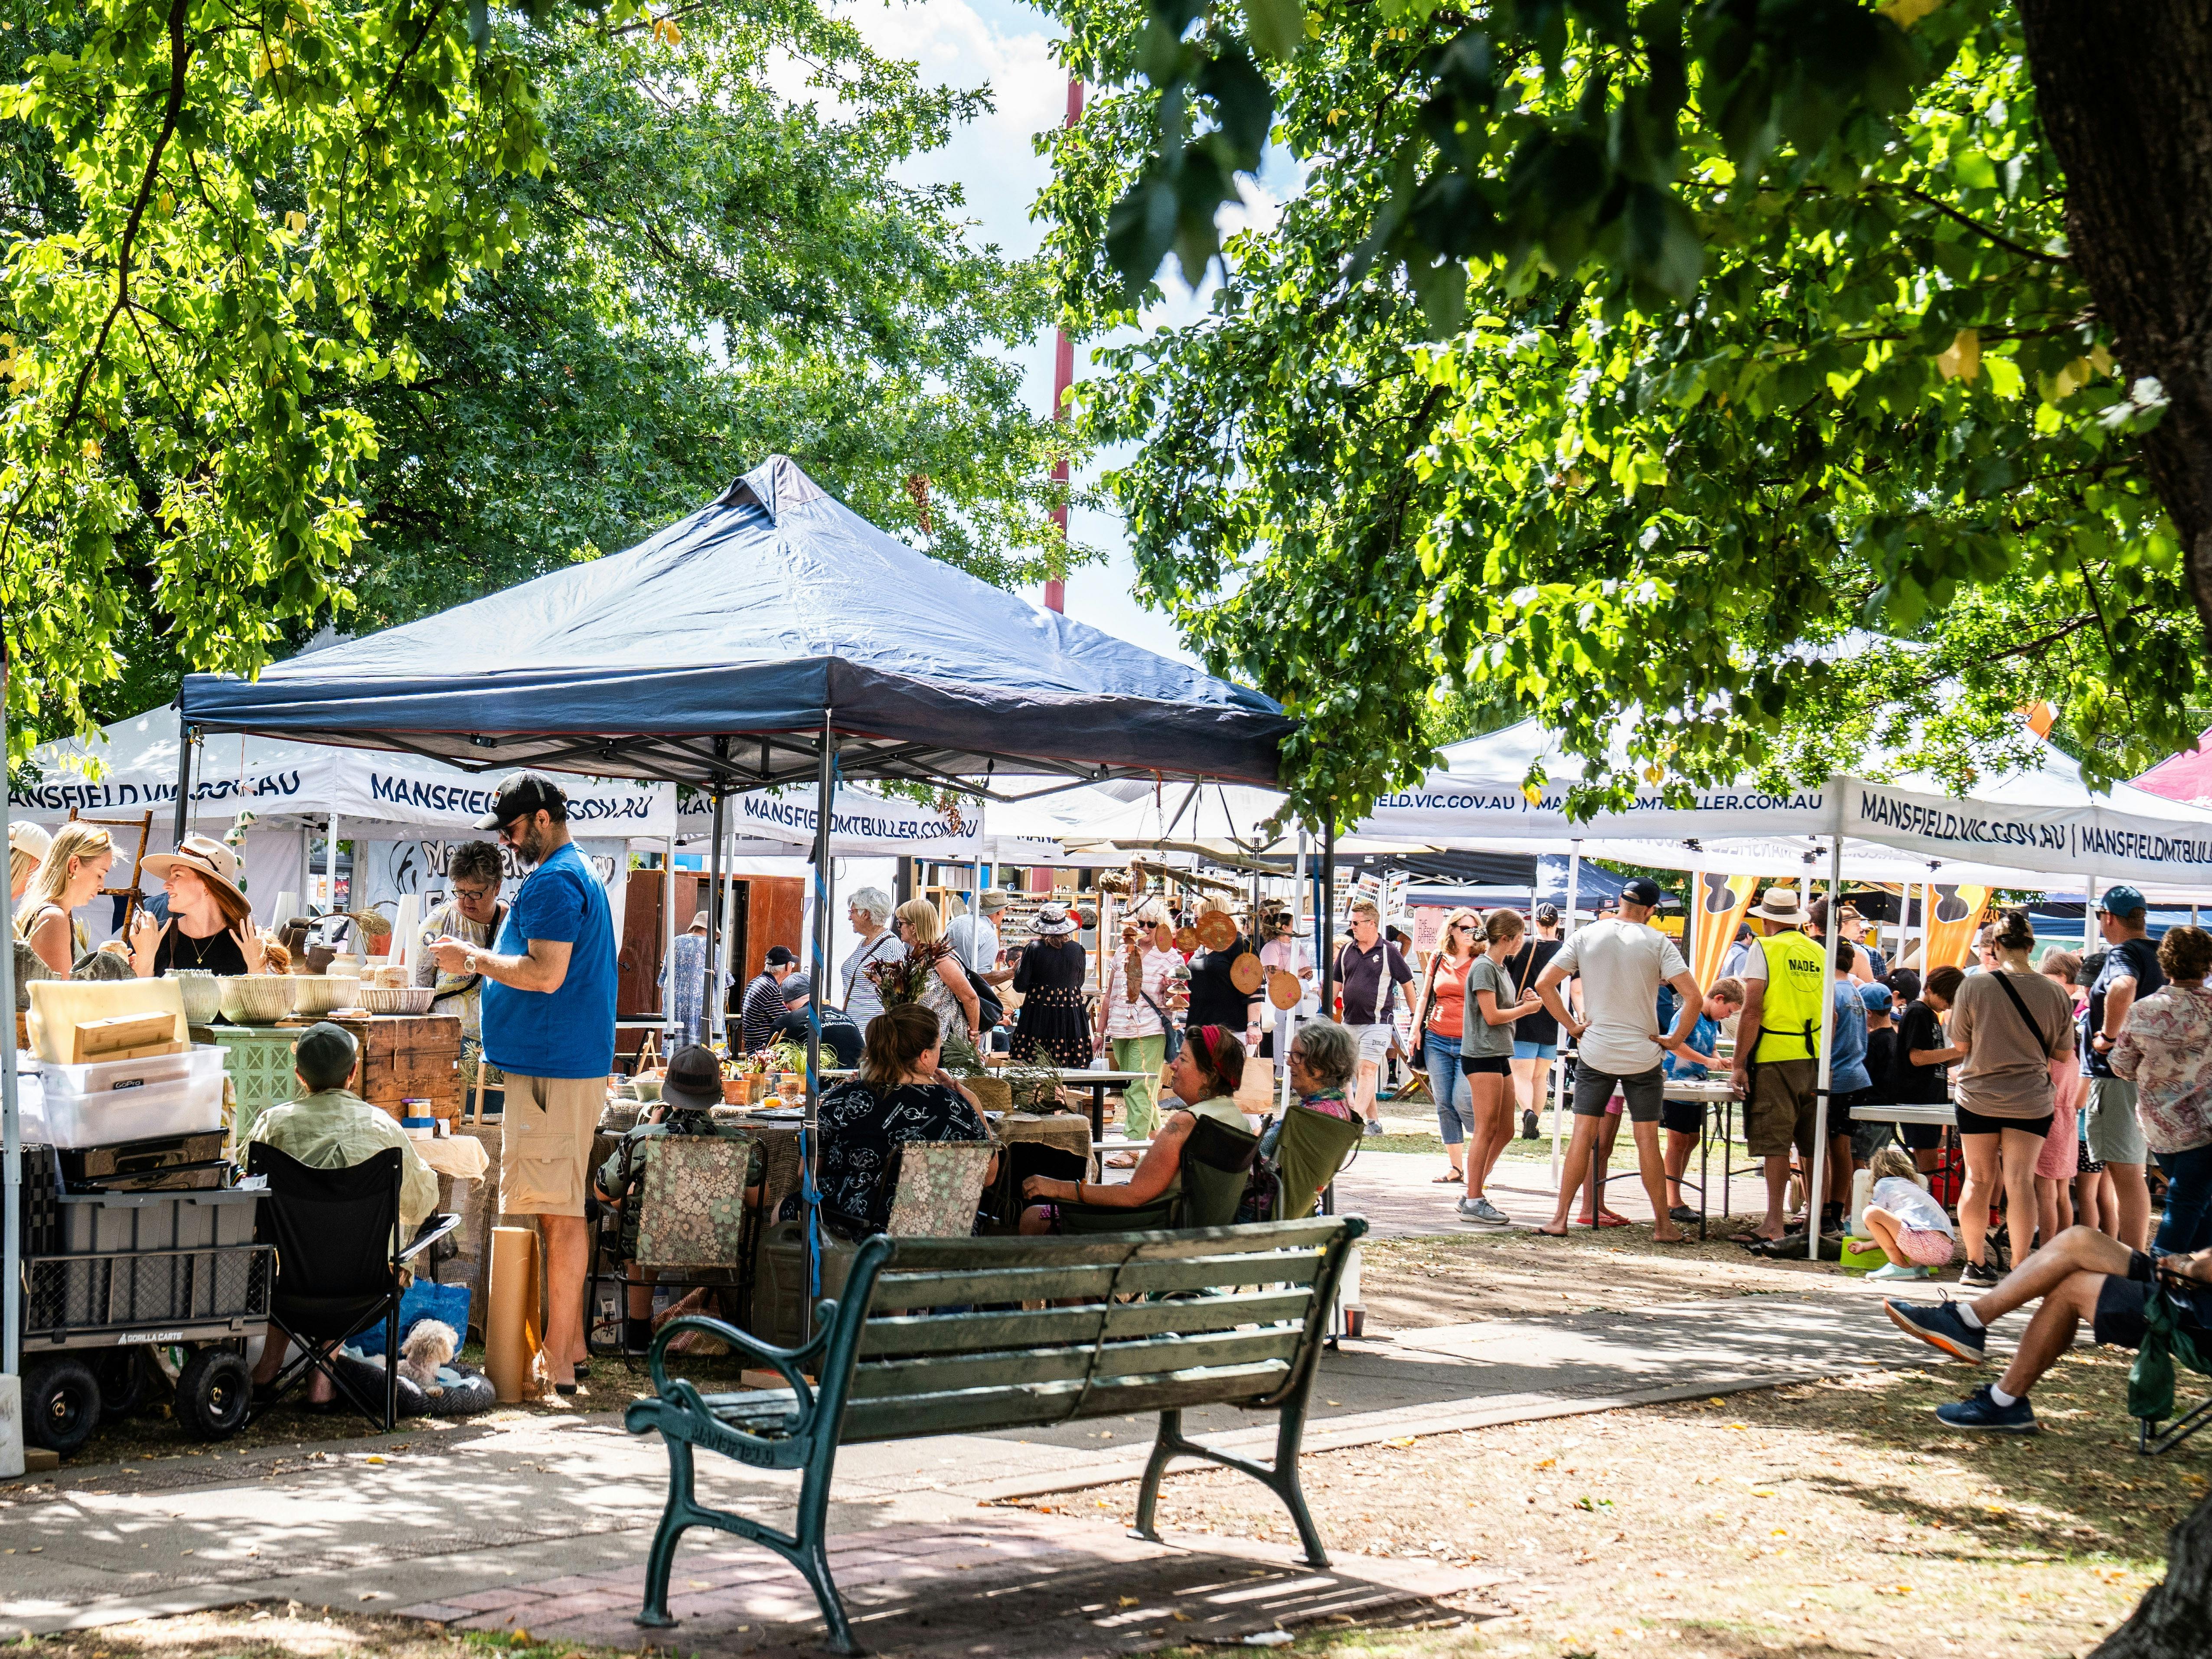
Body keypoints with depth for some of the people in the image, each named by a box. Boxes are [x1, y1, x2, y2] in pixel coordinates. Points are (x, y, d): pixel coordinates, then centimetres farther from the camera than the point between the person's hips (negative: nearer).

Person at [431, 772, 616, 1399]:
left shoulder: (554, 882, -14)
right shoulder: (578, 875, 20)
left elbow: (546, 974, -23)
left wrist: (475, 959, -11)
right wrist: (481, 959, 18)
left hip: (555, 1067, -11)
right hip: (572, 1062, 11)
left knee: (557, 1211, -9)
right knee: (562, 1210, 15)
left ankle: (556, 1362, -7)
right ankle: (570, 1345, 21)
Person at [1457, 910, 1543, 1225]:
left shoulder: (1501, 968, 18)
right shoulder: (1483, 968, -12)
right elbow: (1491, 1016, -15)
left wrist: (1521, 1002, 3)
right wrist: (1527, 1008, -4)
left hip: (1500, 1055, 10)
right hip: (1482, 1056, -10)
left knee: (1505, 1131, 10)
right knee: (1487, 1130, -8)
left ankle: (1474, 1195, 16)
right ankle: (1473, 1202, -4)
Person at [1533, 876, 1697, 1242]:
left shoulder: (1586, 936, 0)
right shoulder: (1658, 942, -6)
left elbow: (1543, 984, -4)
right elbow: (1693, 997, -14)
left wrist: (1572, 1026, 2)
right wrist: (1676, 1038, -2)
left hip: (1595, 1051, 1)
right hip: (1643, 1055, -1)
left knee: (1583, 1133, 6)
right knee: (1647, 1139, 5)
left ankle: (1560, 1218, 3)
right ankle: (1663, 1224, 10)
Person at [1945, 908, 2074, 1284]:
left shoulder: (1973, 986, -10)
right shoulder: (2056, 995, -6)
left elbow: (1961, 1045, -1)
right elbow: (2063, 1053, 3)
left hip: (1977, 1097, 0)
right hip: (2031, 1101, 0)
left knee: (1980, 1179, 11)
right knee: (2020, 1180, 0)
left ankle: (1976, 1263, 18)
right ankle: (2019, 1267, -3)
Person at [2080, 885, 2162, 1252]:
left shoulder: (2123, 954, -15)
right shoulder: (2156, 956, 15)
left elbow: (2123, 987, -38)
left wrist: (2108, 1036, -25)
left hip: (2115, 1077, -10)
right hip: (2144, 1076, 10)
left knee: (2124, 1174, -8)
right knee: (2132, 1175, 16)